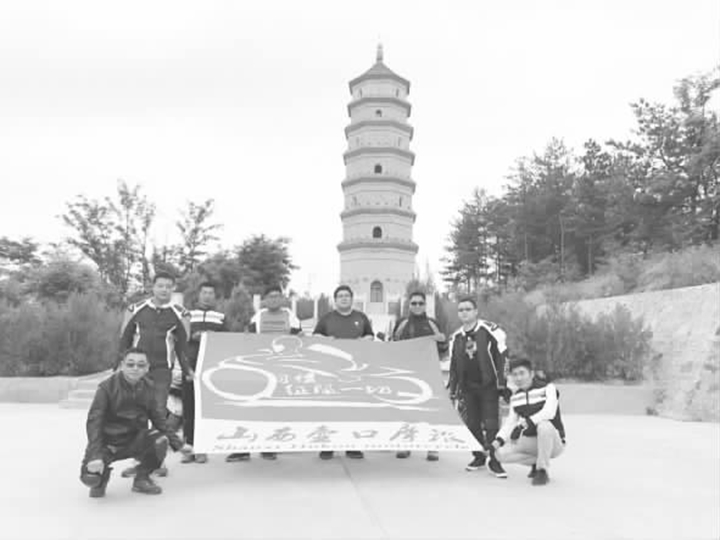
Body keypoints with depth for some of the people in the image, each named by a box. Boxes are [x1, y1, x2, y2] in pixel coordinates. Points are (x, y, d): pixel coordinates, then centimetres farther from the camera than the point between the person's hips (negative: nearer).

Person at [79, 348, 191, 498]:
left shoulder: (148, 388, -2)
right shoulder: (107, 387, -15)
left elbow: (159, 419, 4)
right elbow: (94, 422, -18)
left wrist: (178, 444, -2)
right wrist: (96, 455, -29)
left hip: (135, 440, 3)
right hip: (108, 441, -3)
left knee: (161, 440, -28)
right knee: (90, 476, -29)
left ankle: (142, 478, 1)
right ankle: (102, 477, 13)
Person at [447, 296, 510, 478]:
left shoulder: (490, 331, -9)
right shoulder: (456, 338, 8)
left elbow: (502, 358, -10)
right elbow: (453, 366, 15)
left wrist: (502, 385, -12)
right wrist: (452, 391, 12)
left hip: (489, 386, -5)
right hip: (468, 387, 5)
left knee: (491, 424, -7)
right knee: (471, 423, 6)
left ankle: (494, 460, 4)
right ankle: (479, 456, 21)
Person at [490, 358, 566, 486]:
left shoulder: (547, 388, -13)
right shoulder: (515, 397, 6)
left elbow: (549, 412, -29)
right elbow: (510, 422, 6)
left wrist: (524, 424, -37)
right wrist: (498, 440, -11)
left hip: (554, 442, -5)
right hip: (531, 442, 5)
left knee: (544, 425, -39)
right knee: (501, 453, -16)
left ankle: (543, 471, -19)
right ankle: (536, 462, 7)